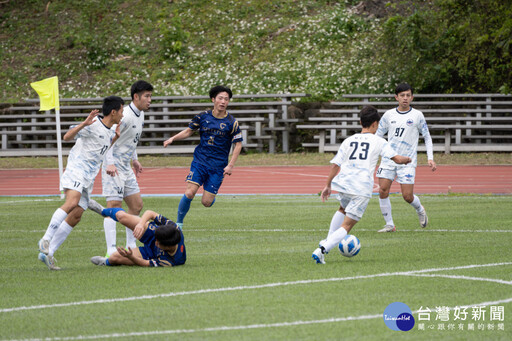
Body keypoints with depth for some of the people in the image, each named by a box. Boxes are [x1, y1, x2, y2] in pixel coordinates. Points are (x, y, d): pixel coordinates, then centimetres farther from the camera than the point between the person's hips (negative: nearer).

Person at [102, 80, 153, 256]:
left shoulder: (140, 114, 10)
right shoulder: (125, 116, -19)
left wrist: (135, 159, 26)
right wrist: (110, 163, -33)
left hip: (126, 167, 10)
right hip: (113, 168, -10)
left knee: (136, 206, 10)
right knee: (114, 206, -13)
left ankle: (131, 246, 20)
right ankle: (111, 251, -16)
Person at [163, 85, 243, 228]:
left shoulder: (231, 122, -5)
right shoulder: (203, 117, 1)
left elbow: (238, 144, 0)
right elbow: (189, 131, 15)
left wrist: (230, 165, -8)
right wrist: (173, 138, 1)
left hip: (218, 167, -1)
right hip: (200, 161, 1)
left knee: (206, 202, -4)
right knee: (189, 194, -16)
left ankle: (211, 194, 34)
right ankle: (179, 223, 2)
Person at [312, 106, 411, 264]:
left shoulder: (349, 140, 14)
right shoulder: (378, 141, 5)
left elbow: (335, 164, 12)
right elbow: (397, 159, -1)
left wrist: (328, 185, 20)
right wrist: (406, 159, 22)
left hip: (343, 184, 4)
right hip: (362, 188, -4)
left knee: (343, 209, 37)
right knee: (346, 226, -4)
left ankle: (327, 242, 31)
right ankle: (321, 251, -23)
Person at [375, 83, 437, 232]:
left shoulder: (417, 115, 2)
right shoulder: (389, 115, 7)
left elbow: (427, 137, 9)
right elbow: (377, 136, 13)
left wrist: (430, 158, -1)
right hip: (388, 159, 2)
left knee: (407, 196, -8)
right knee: (383, 191, -10)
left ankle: (420, 210, 26)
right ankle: (389, 224, 2)